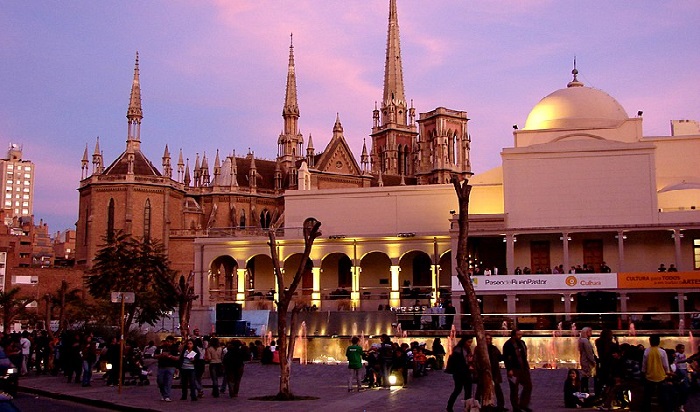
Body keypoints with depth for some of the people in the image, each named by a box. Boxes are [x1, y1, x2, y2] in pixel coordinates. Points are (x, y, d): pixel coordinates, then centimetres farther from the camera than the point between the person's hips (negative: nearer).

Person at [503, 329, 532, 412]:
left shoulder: (522, 343, 13)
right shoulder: (508, 344, -11)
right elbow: (506, 358, -16)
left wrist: (527, 366, 17)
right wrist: (509, 369, -22)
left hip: (523, 369, 8)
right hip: (514, 370, -8)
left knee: (528, 386, 7)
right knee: (514, 389, 0)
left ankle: (523, 404, 18)